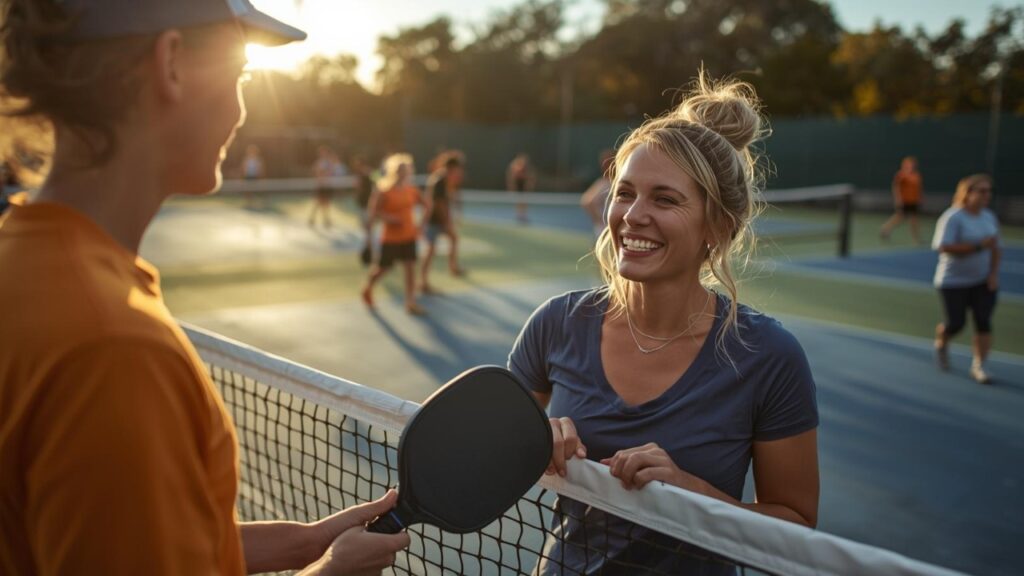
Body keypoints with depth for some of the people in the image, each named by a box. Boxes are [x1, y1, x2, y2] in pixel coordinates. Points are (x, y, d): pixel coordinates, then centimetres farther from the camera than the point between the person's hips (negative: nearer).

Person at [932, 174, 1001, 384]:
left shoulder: (989, 217, 7)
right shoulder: (953, 218, -13)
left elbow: (995, 248, 15)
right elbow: (945, 247, -23)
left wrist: (994, 273, 1)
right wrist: (979, 246, -26)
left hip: (984, 282, 5)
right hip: (954, 282, -5)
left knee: (984, 322, -5)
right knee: (956, 323, -1)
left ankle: (978, 366, 4)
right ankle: (941, 343, 33)